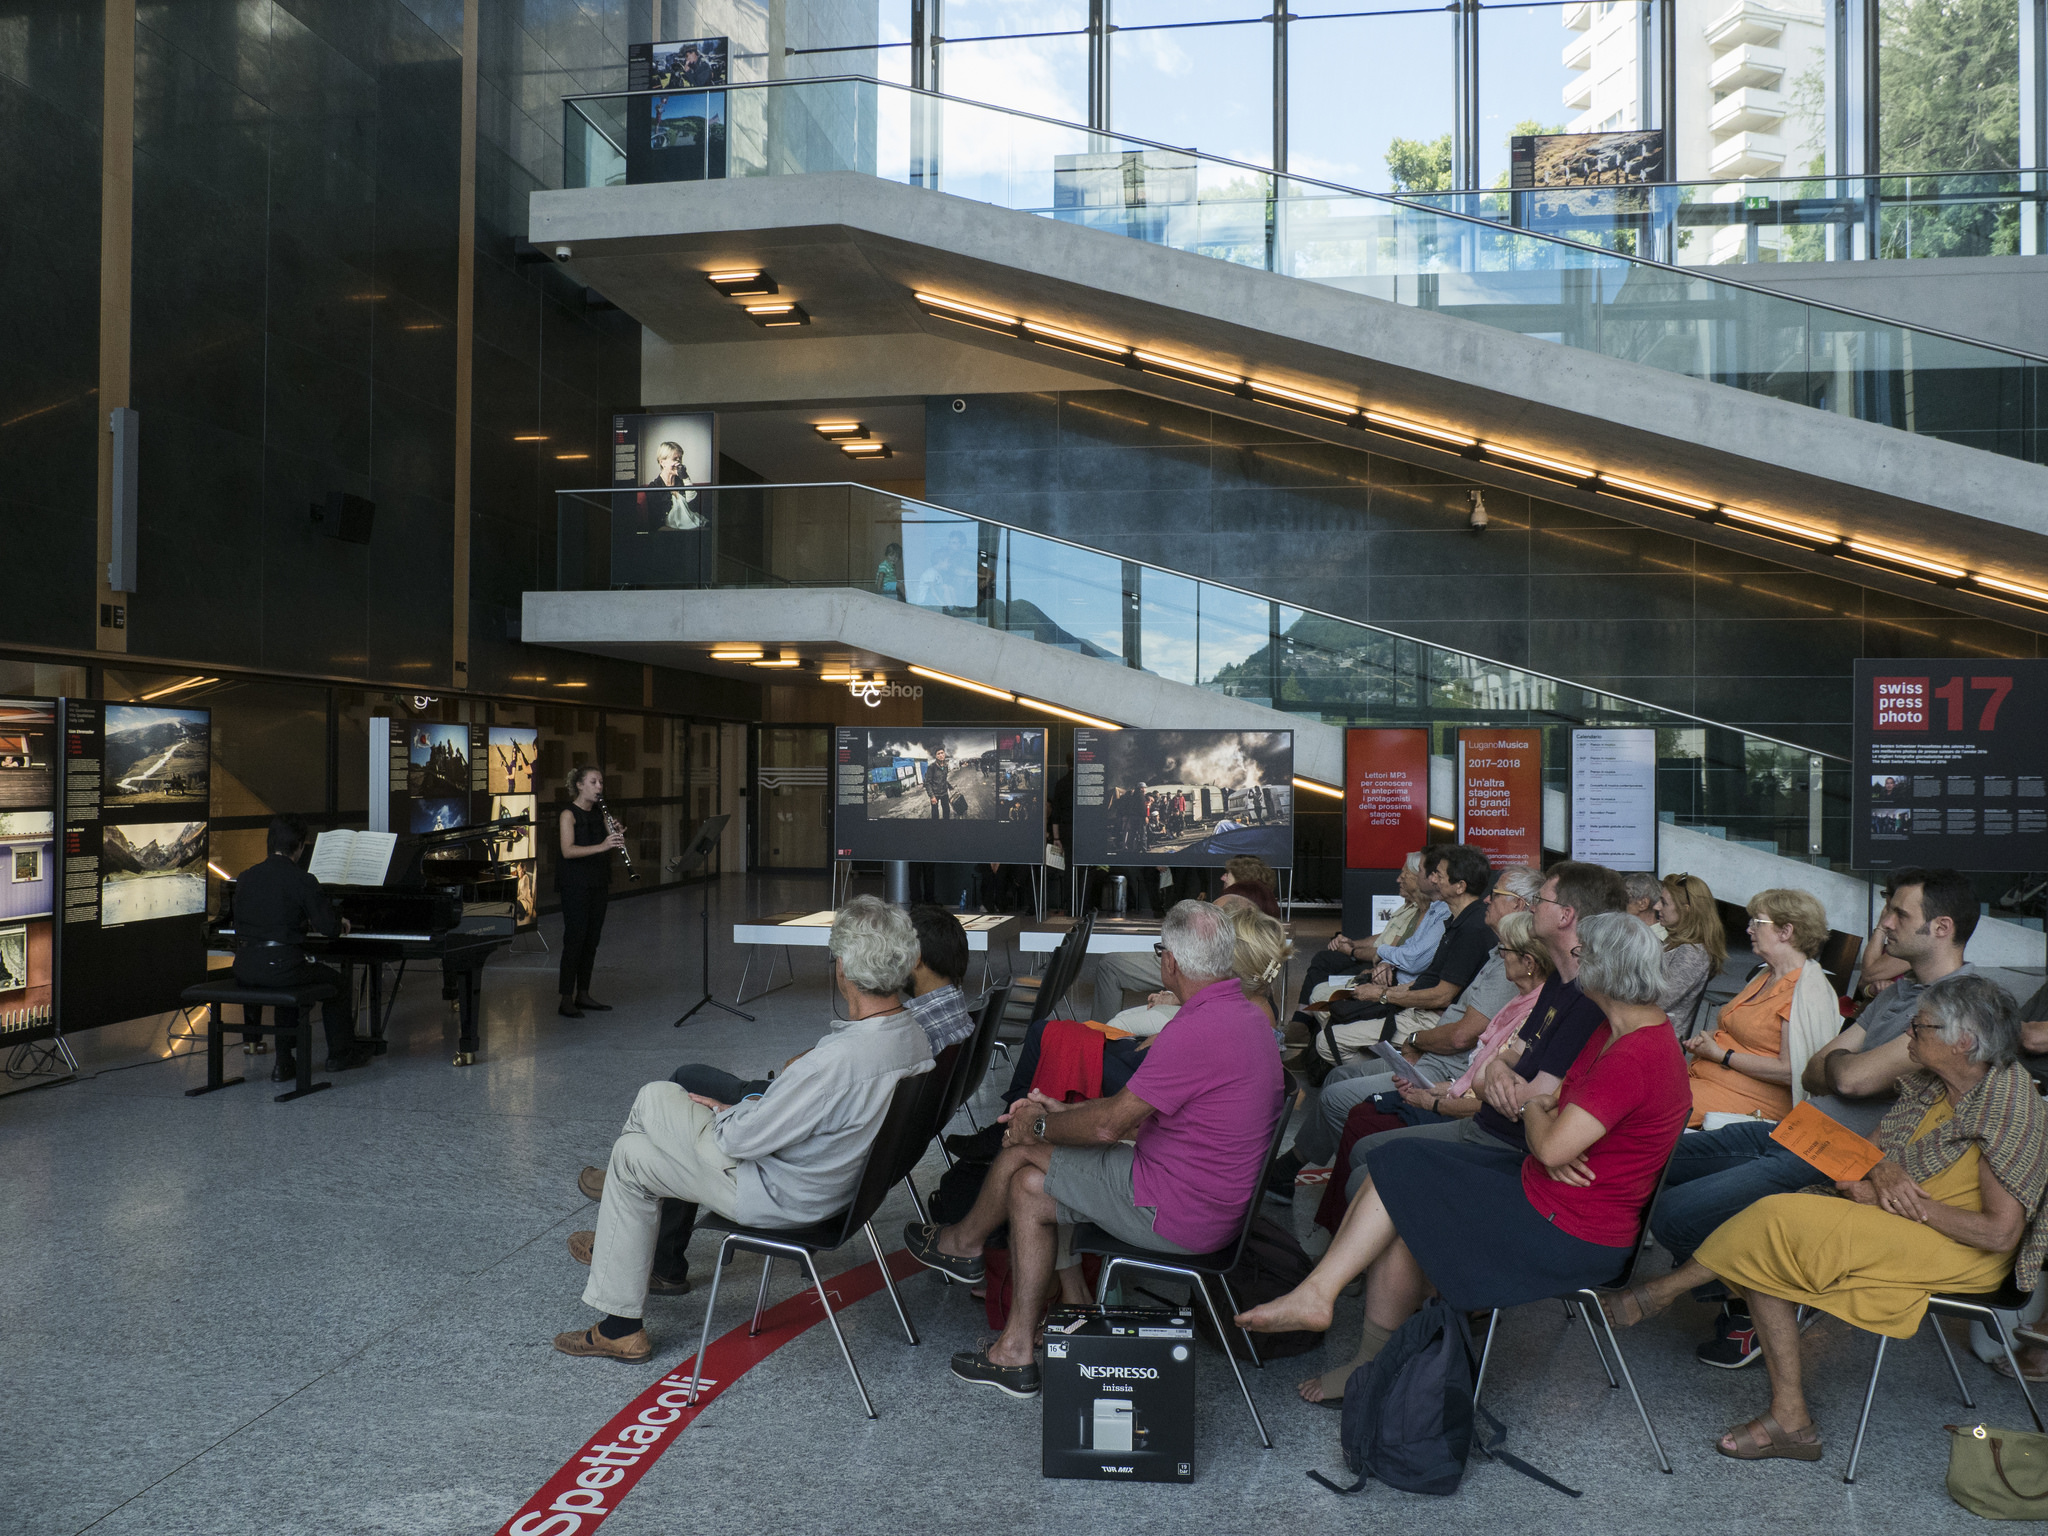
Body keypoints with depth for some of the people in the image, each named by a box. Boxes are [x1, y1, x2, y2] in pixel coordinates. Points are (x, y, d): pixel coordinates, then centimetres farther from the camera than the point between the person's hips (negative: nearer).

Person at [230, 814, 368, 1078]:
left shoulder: (245, 877, 7)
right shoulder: (302, 880, -11)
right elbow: (328, 927, -11)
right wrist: (340, 923, 14)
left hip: (245, 969, 6)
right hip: (281, 965, -6)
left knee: (288, 985, 34)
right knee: (333, 980, 21)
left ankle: (284, 1062, 28)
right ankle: (340, 1054, 35)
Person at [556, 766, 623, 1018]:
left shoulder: (599, 814, 13)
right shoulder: (569, 814, -8)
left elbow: (610, 849, 12)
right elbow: (568, 851, -21)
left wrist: (617, 838, -10)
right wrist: (601, 846, -32)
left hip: (598, 883, 7)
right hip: (575, 885, -7)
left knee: (592, 940, 9)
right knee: (575, 939, -7)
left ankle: (583, 995, 18)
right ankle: (566, 1000, -3)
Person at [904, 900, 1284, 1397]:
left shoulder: (1195, 1031, -26)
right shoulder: (1249, 1015, 7)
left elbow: (1110, 1125, -19)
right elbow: (1140, 1106, 14)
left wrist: (1040, 1127, -1)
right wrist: (1066, 1112, 13)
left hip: (1180, 1213, -9)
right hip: (1218, 1199, 9)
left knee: (1021, 1149, 2)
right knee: (1028, 1186, 12)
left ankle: (963, 1242, 31)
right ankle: (1016, 1352, 16)